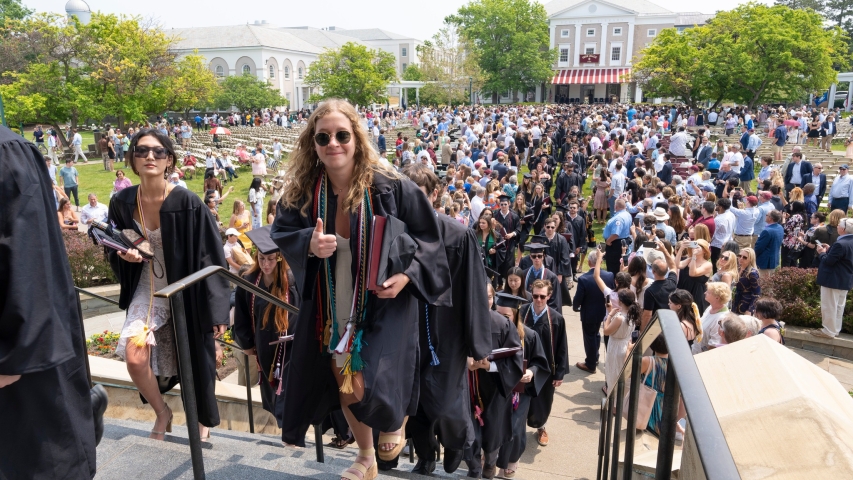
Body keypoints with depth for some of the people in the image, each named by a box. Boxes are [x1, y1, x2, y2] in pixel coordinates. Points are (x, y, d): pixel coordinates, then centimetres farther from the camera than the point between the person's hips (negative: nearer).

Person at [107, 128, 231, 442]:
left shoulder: (188, 203, -19)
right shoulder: (122, 203, -7)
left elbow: (211, 257, -15)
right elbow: (114, 254, 8)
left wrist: (217, 310, -15)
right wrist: (125, 255, -18)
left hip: (186, 293, -3)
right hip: (148, 290, 3)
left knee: (194, 360, 8)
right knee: (134, 358, -13)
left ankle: (203, 420, 36)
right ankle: (162, 412, 17)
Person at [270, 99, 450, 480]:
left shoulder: (391, 187, -15)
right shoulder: (302, 191, -6)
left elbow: (427, 236, -7)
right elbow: (280, 232, 4)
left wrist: (407, 275, -21)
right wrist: (308, 244, -18)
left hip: (384, 306, -4)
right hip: (331, 309, 4)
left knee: (373, 389, -14)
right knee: (344, 386, 16)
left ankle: (396, 417, 28)